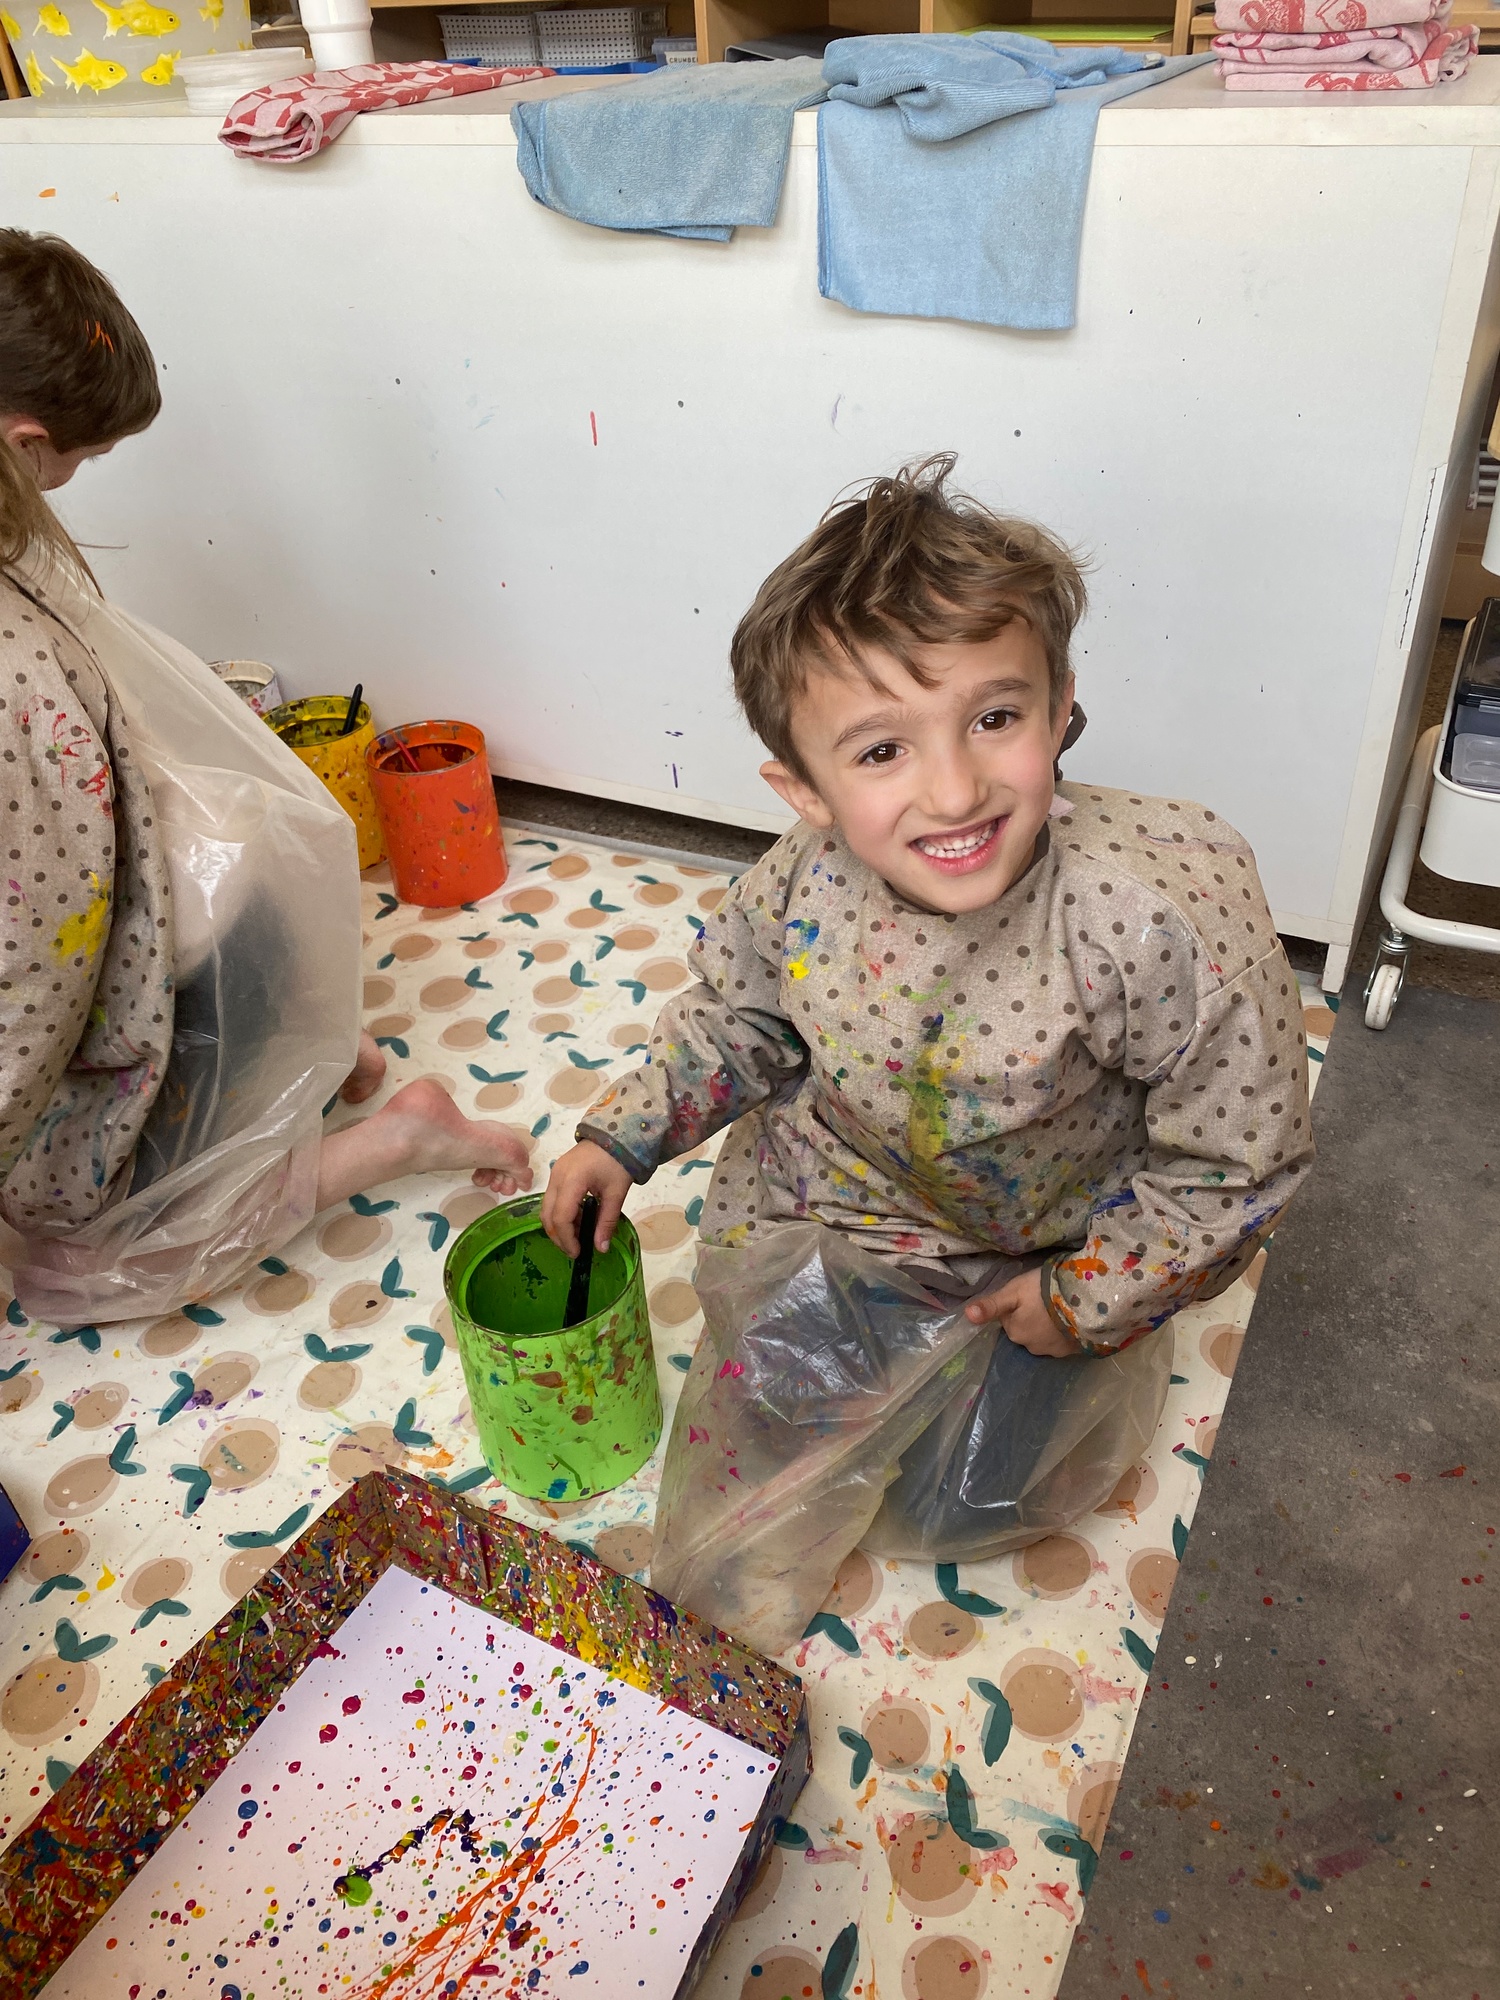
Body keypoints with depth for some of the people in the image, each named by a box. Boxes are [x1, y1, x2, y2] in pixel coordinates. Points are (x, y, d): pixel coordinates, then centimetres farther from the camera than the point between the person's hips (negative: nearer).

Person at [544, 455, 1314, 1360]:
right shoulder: (804, 882, -26)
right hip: (838, 1176, 3)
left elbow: (1241, 1161, -22)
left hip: (1060, 1238, -2)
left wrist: (1088, 1301, -16)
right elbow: (735, 1019, 0)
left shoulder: (1157, 917, -38)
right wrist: (623, 1135, -3)